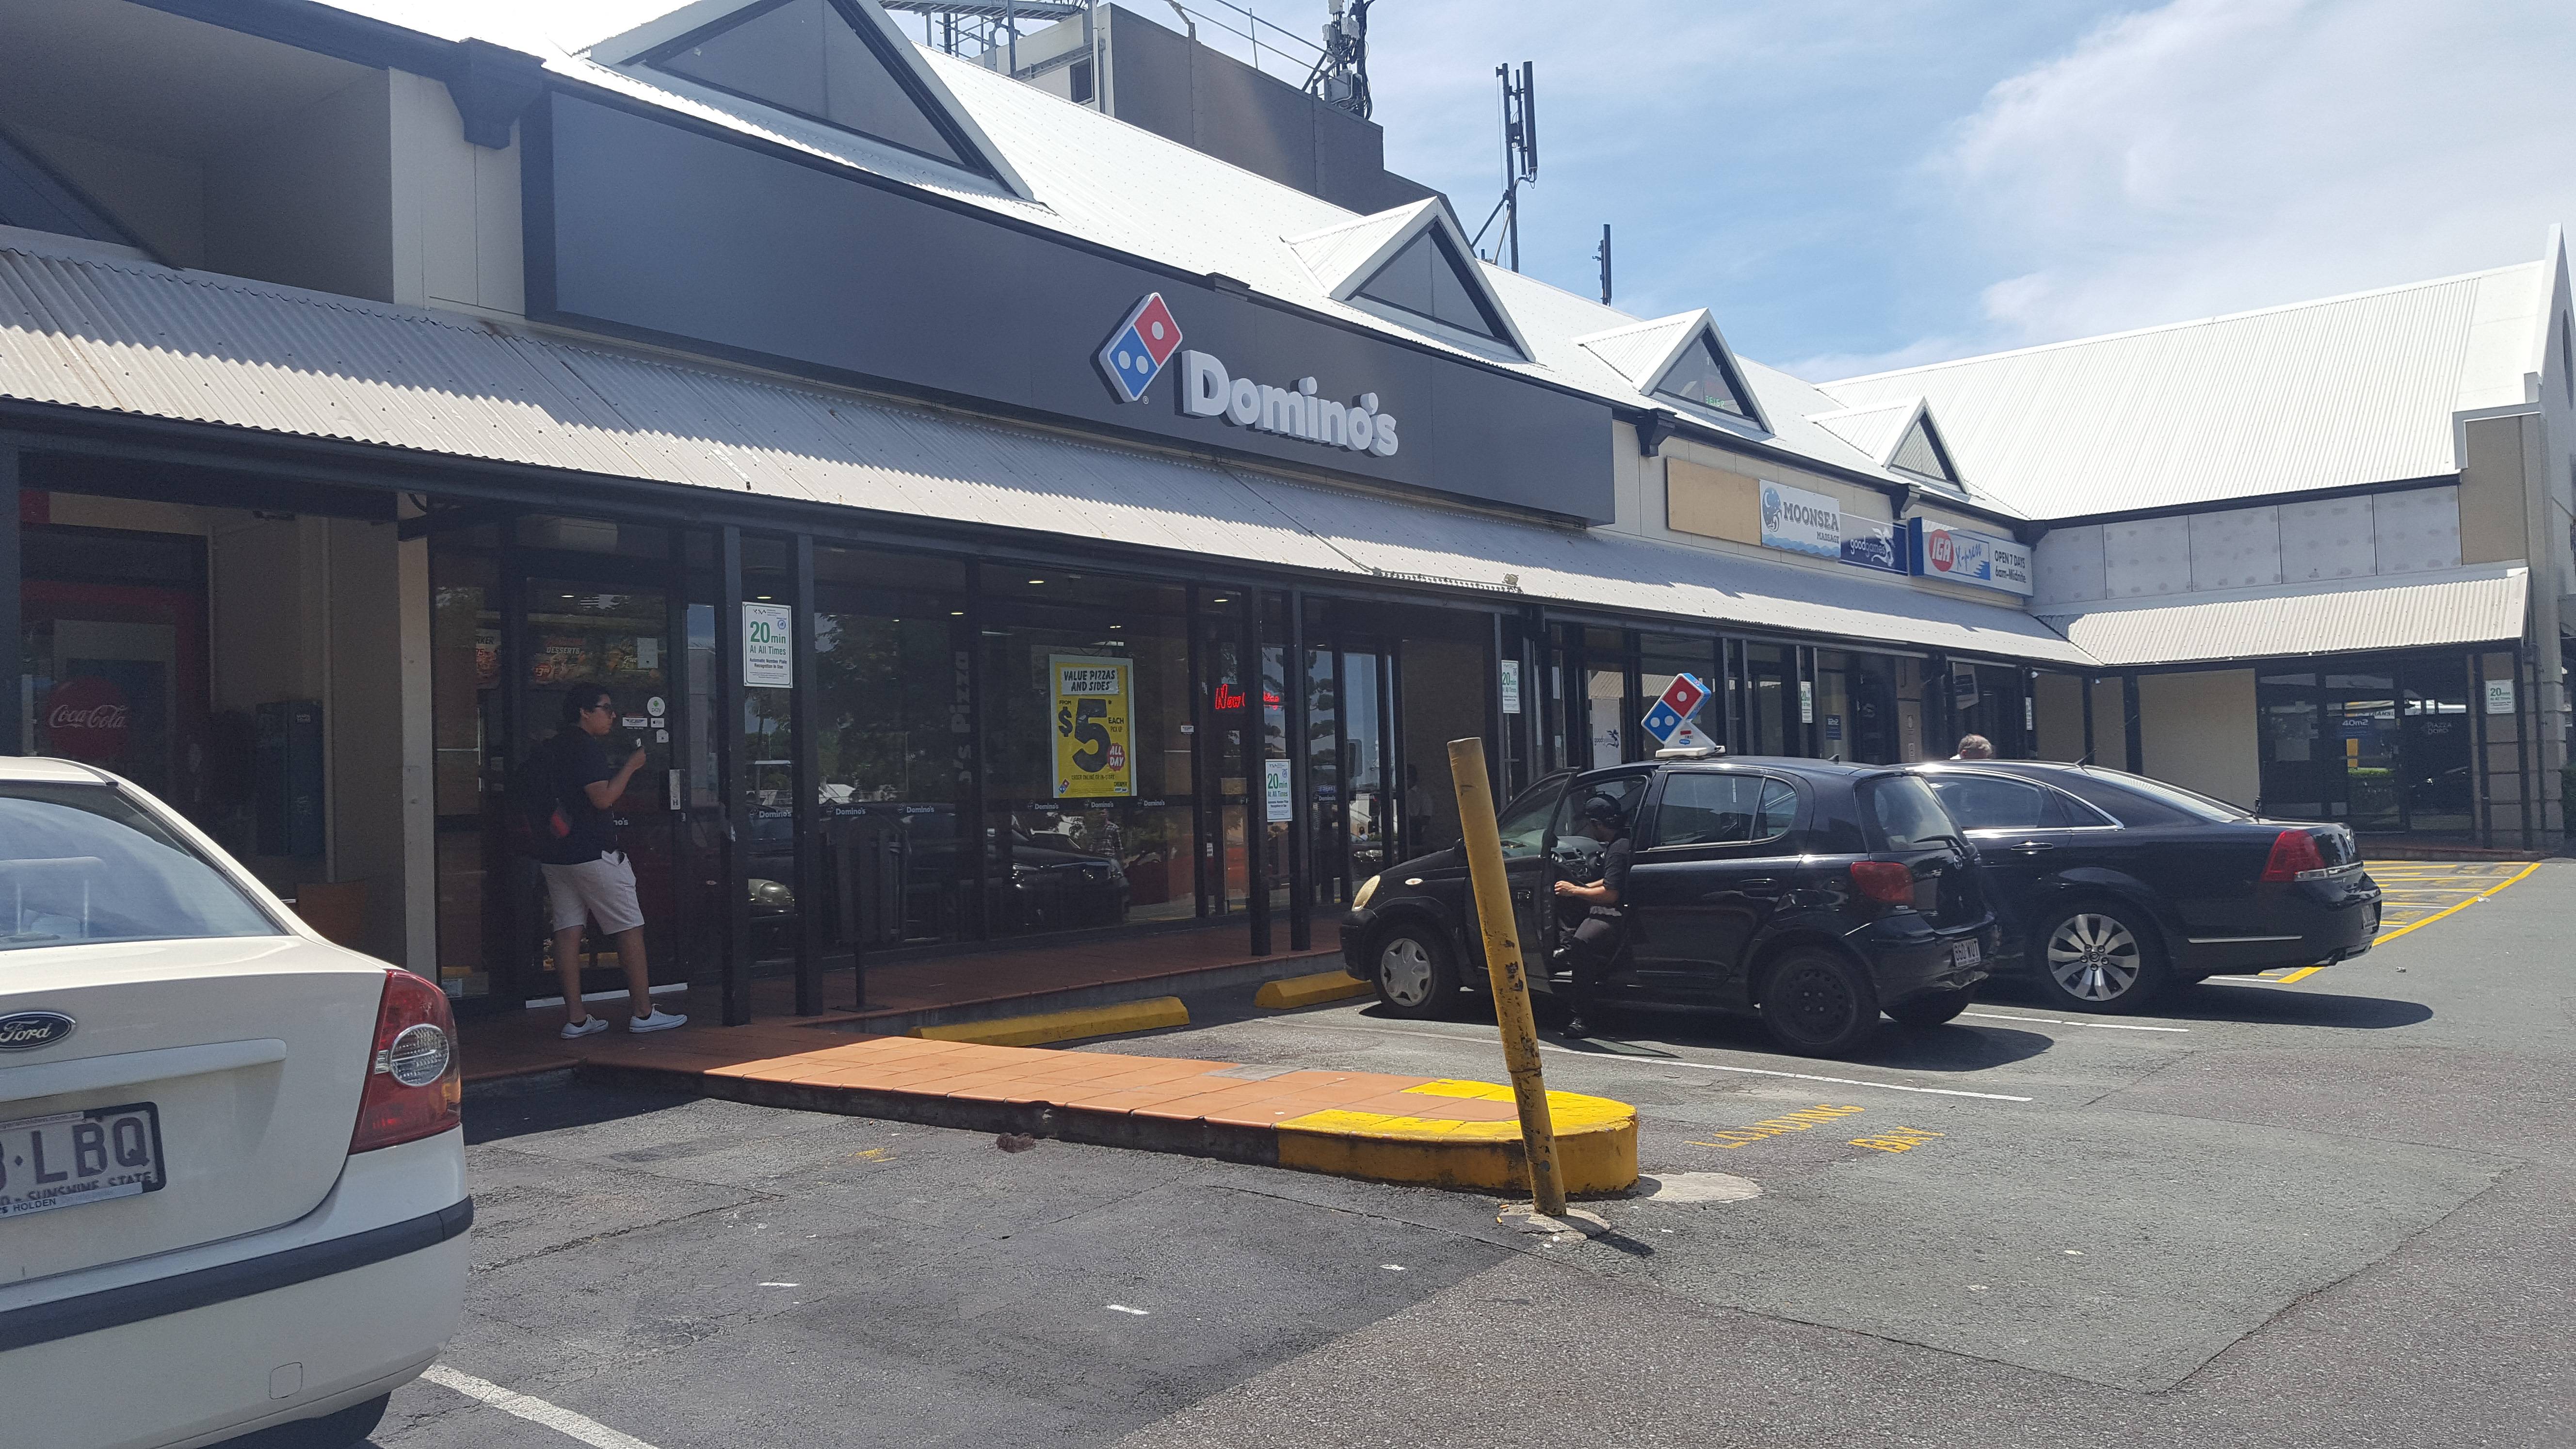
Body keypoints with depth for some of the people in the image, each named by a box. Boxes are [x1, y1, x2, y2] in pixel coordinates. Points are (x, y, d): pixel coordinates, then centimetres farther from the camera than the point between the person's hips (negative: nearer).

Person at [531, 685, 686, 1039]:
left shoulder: (548, 750, 15)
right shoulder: (586, 747, -12)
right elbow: (603, 798, -19)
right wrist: (631, 766, -10)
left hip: (554, 855, 9)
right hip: (591, 853, -8)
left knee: (567, 930, 6)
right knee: (630, 929, 0)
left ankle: (575, 1018, 5)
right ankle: (642, 1012, 3)